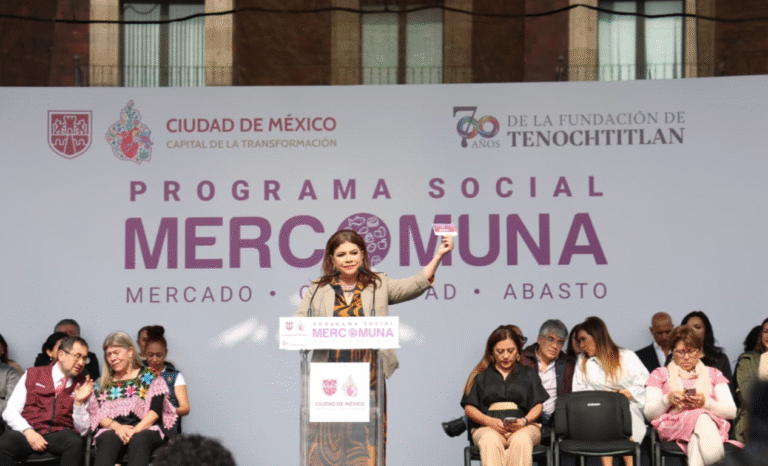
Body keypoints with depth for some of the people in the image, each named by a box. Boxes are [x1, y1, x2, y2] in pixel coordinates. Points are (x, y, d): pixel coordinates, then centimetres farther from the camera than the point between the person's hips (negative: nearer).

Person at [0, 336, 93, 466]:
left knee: (75, 442, -35)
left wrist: (79, 402, -8)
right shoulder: (32, 374, 13)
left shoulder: (84, 386, 14)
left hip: (59, 435, 1)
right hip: (27, 432, -1)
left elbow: (82, 430, 8)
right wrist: (28, 431, -13)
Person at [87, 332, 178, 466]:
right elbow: (97, 415, 10)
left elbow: (155, 410, 2)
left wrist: (137, 429, -16)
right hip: (112, 430, 2)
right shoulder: (102, 383, 23)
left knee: (139, 439, -38)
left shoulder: (150, 377, 15)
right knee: (108, 439, -35)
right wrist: (116, 426, -11)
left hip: (145, 429, -2)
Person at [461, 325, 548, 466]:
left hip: (523, 428, 0)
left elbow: (538, 406, 13)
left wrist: (524, 421, -9)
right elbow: (469, 408, 12)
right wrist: (490, 421, -8)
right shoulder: (481, 375, 22)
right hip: (487, 428, 0)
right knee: (490, 441, -38)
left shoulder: (529, 373, 24)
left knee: (521, 440, -37)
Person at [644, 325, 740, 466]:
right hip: (672, 426, -1)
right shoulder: (660, 374, 26)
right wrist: (667, 400, -8)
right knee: (701, 419, -39)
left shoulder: (714, 374, 28)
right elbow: (649, 413, 12)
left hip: (713, 424, 1)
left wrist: (706, 403, -6)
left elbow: (731, 412, 13)